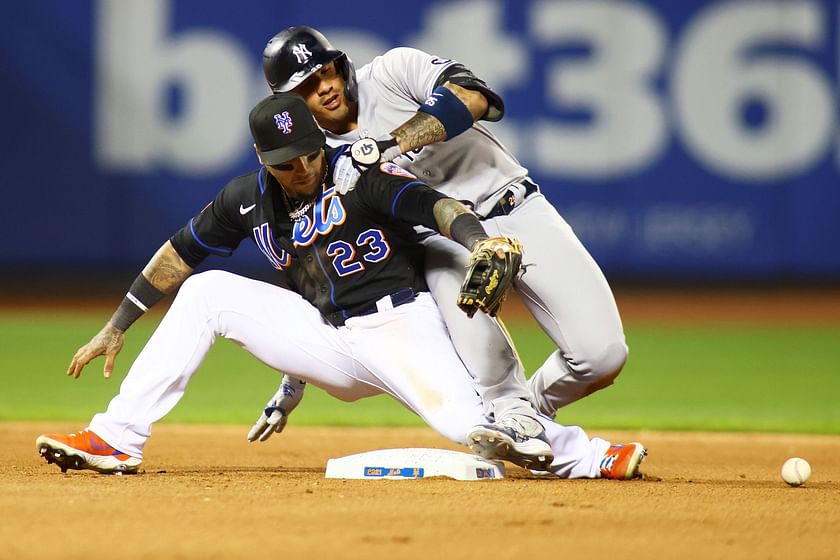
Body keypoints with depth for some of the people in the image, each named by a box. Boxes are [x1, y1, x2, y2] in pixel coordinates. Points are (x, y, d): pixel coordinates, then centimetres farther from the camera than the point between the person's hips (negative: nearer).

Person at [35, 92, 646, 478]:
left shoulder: (359, 173, -11)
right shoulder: (249, 198, 4)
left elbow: (435, 204, -24)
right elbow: (180, 254, 13)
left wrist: (481, 244, -45)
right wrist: (116, 328, 13)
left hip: (401, 328, -5)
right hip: (328, 343, 5)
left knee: (469, 424, -31)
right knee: (206, 293, -7)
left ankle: (582, 454, -4)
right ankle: (117, 441, -7)